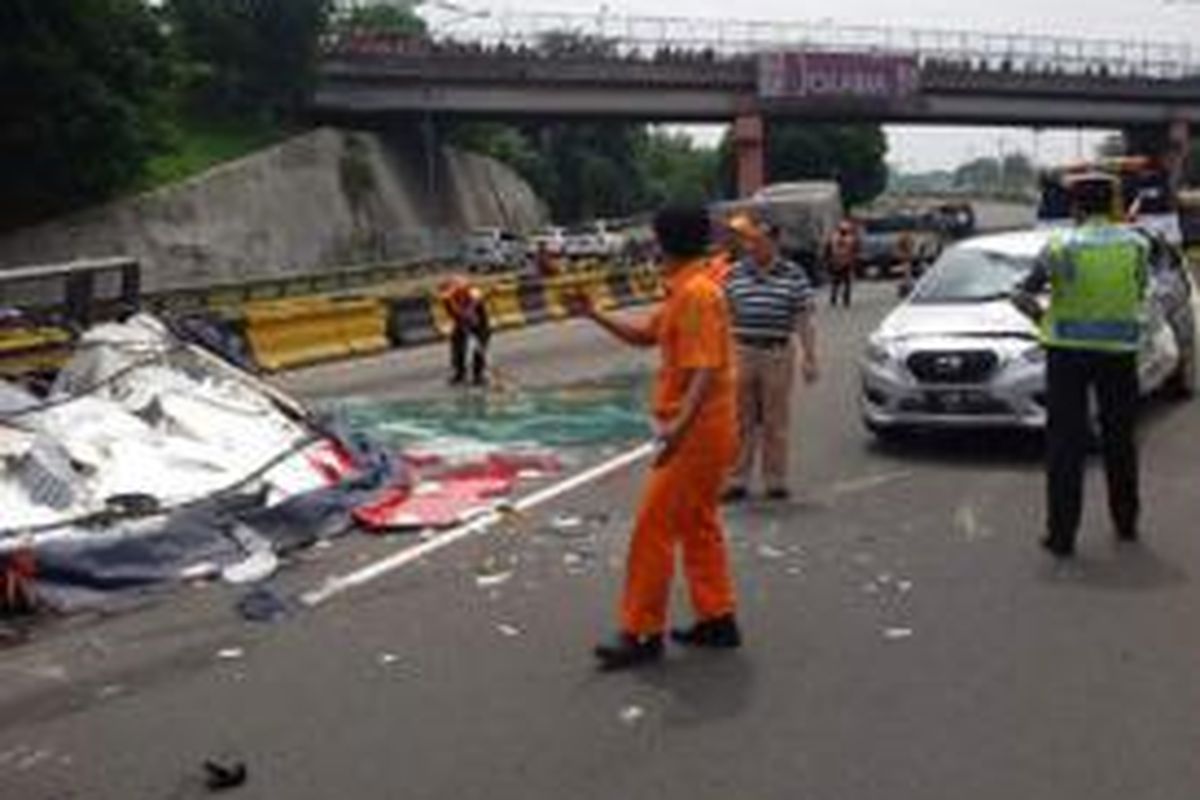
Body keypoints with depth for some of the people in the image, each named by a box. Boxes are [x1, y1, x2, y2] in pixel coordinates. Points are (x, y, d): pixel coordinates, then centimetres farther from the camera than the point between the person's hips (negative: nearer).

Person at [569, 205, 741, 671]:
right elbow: (644, 335, 25)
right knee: (699, 525, 16)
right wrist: (594, 316, 14)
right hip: (701, 431, 10)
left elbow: (706, 370, -28)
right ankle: (717, 620, 23)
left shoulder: (697, 293, -19)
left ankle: (642, 633, 0)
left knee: (653, 529, -6)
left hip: (697, 432, -10)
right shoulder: (683, 292, 13)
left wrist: (680, 425, -40)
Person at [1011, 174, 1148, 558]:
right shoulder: (1134, 245, 0)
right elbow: (1139, 294, 11)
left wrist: (1044, 318, 6)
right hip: (1118, 351, 3)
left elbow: (1021, 296, -9)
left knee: (1066, 444, 1)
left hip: (1069, 351, -2)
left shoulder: (1062, 246, -8)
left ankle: (1061, 534, 1)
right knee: (1119, 440, 17)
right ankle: (1126, 523, 29)